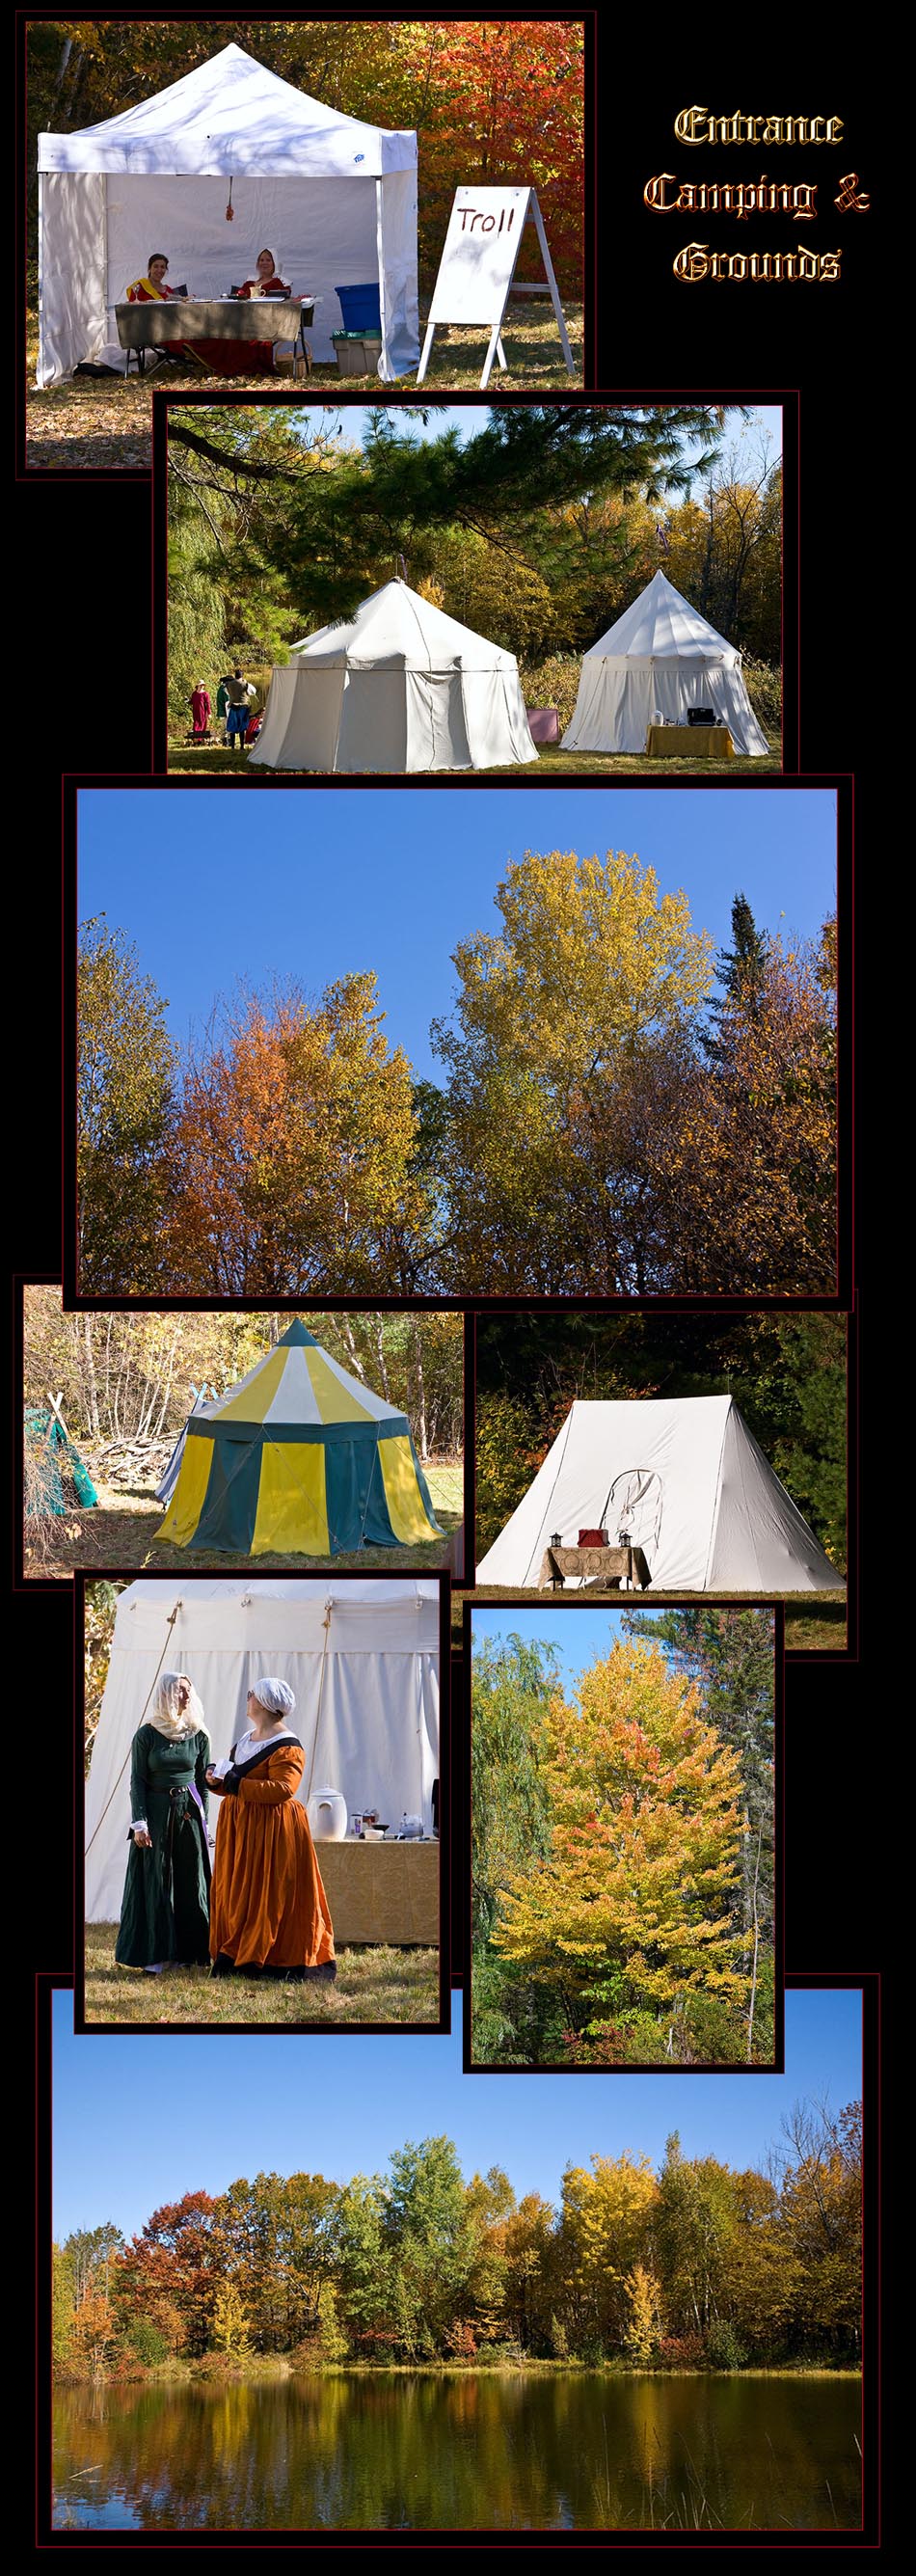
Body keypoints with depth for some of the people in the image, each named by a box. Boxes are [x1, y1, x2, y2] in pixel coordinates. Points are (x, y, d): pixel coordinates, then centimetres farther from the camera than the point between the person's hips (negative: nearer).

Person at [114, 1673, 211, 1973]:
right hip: (156, 1813, -2)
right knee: (155, 1882, 0)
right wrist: (139, 1823, -9)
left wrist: (203, 1819, 3)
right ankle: (155, 1954, 6)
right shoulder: (146, 1735, -3)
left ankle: (188, 1951, 12)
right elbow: (137, 1781, -3)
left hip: (189, 1813, 2)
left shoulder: (198, 1735, 4)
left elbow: (203, 1780, 8)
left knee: (191, 1882, 4)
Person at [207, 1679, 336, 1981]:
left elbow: (282, 1788, -25)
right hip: (239, 1825, 9)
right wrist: (218, 1780, 1)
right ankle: (236, 1954, 12)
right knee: (236, 1894, 8)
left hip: (272, 1828, -9)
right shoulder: (245, 1740, 16)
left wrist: (237, 1784, -24)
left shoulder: (286, 1747, -13)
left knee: (269, 1895, -7)